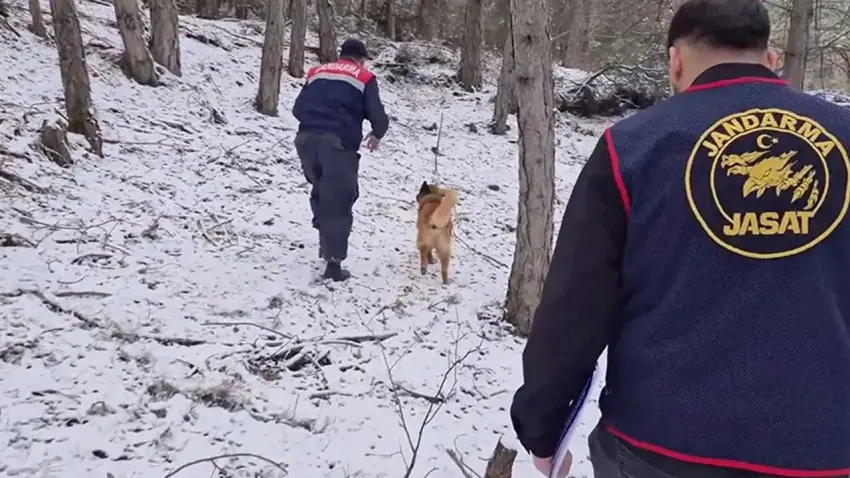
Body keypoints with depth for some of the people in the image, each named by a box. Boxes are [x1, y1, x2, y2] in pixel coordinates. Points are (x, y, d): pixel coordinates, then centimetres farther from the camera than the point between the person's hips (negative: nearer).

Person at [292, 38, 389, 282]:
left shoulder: (317, 72, 23)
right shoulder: (364, 78, 11)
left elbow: (298, 109, 21)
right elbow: (378, 116, 1)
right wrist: (377, 134, 23)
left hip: (307, 139, 4)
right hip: (339, 143, -4)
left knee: (320, 191, 25)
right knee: (338, 202, 0)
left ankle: (326, 242, 26)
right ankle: (333, 263, -3)